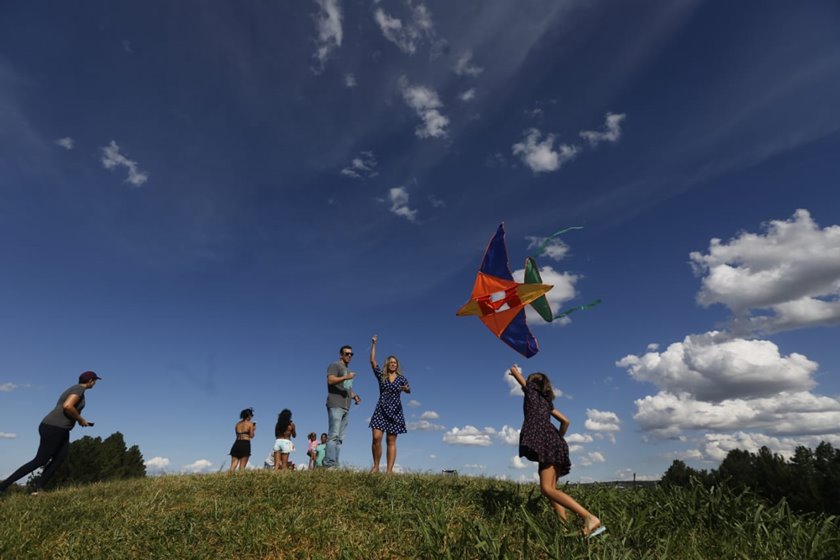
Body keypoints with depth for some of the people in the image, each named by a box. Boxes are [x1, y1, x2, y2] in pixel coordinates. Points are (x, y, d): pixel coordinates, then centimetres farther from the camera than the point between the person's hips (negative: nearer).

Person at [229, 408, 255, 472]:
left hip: (237, 444, 5)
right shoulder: (250, 423, 1)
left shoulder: (237, 424, 15)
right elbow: (251, 436, -2)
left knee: (233, 465, 2)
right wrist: (253, 429, 17)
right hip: (245, 444, -4)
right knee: (242, 466, -2)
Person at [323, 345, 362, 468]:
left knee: (340, 438, 2)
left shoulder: (348, 370, 27)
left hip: (346, 407, 8)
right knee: (333, 435, -14)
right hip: (335, 405, -8)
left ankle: (335, 463, 1)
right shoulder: (335, 365, 4)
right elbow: (330, 380, -12)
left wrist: (354, 396, 11)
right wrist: (346, 377, -24)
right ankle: (329, 462, -16)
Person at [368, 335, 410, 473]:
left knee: (391, 441, -1)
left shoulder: (401, 378, 7)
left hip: (395, 410, 0)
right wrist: (373, 344, -4)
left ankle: (389, 470, -3)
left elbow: (409, 390, -7)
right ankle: (376, 466, 4)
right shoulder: (381, 375, 7)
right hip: (381, 410, 0)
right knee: (376, 437, -13)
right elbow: (372, 361, 0)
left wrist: (406, 389, -32)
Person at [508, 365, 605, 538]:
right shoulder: (547, 401, 24)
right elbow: (565, 421, 23)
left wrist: (516, 370, 42)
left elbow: (514, 372, 19)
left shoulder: (531, 392, 8)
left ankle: (589, 518, -24)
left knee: (547, 489, -16)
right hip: (553, 443, 9)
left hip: (546, 443, -9)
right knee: (550, 488, 6)